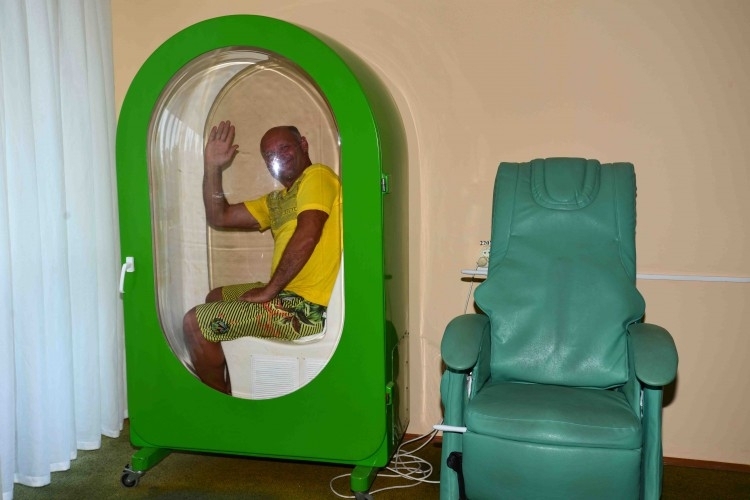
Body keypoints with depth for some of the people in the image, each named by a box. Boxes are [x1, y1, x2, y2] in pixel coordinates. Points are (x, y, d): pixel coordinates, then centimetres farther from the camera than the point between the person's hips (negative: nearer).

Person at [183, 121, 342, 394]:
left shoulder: (317, 176, -9)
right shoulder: (277, 200, 19)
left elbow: (307, 234, -24)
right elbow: (219, 217, 21)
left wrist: (270, 290, -18)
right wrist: (212, 166, 12)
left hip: (306, 308, -10)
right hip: (289, 294, 10)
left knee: (195, 323, -10)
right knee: (215, 298, 30)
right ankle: (229, 383, 33)